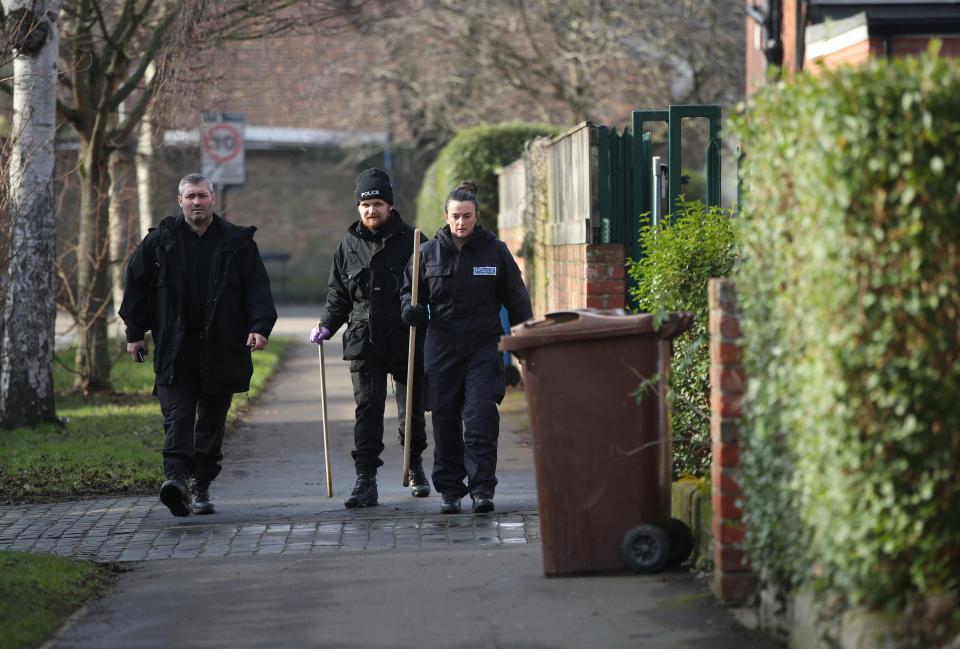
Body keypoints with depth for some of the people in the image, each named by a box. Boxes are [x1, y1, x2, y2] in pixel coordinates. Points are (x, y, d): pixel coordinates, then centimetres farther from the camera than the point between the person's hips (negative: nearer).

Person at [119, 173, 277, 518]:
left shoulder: (238, 242, 6)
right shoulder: (160, 240, 5)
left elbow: (257, 288, 3)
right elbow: (136, 283, 11)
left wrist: (260, 326, -12)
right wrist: (135, 332, 8)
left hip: (221, 348, 2)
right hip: (174, 350, -1)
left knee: (213, 418, 8)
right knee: (177, 413, -15)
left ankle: (200, 486, 17)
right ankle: (176, 476, -28)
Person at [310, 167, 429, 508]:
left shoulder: (411, 241, 0)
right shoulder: (349, 246, 9)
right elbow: (338, 295, 16)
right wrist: (326, 325, 1)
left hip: (407, 341, -1)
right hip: (364, 343, 1)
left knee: (412, 409, 11)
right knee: (367, 410, -9)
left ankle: (415, 467, 33)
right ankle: (365, 480, -11)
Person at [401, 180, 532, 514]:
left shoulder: (495, 251, 2)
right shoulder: (428, 252, 5)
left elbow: (516, 299, 8)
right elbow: (410, 289, 16)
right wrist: (411, 309, -7)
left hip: (484, 349, -2)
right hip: (441, 350, 2)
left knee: (481, 420, -12)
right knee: (445, 424, 5)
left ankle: (482, 488, -10)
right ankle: (449, 490, 16)